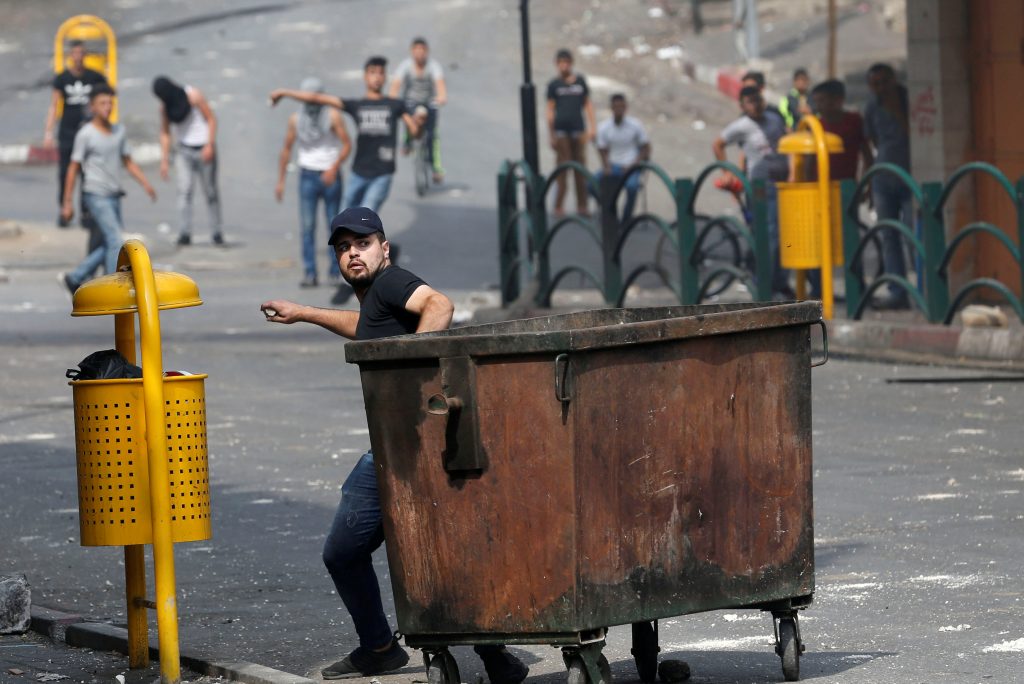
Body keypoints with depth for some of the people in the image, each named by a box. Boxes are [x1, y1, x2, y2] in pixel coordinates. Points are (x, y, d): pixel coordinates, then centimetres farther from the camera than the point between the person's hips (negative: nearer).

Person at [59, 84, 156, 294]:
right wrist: (68, 202, -6)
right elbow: (74, 167, -5)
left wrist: (146, 184, 5)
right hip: (96, 196, -7)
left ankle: (74, 278, 22)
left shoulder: (118, 131, 11)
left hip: (114, 196, 7)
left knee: (110, 245, 9)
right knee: (116, 242, -13)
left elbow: (128, 162, 18)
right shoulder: (85, 134, -8)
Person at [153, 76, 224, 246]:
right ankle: (184, 233, -15)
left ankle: (217, 232, 13)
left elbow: (211, 119, -8)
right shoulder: (165, 106, 2)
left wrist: (210, 146, -17)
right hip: (183, 151, 3)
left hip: (203, 150, -3)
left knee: (211, 192, 3)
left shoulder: (194, 96, -11)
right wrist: (164, 160, 2)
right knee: (184, 190, -11)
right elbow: (165, 133, 8)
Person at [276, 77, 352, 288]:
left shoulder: (332, 116, -5)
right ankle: (309, 274, -8)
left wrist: (334, 168, -23)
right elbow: (286, 149, 10)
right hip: (308, 175, 1)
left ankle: (335, 271, 14)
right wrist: (281, 181, 8)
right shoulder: (296, 119, 3)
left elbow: (347, 144, -9)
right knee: (307, 226, -8)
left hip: (330, 175, -1)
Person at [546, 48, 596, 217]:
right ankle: (558, 207, 2)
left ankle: (582, 206, 10)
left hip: (578, 127, 2)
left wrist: (591, 126, 7)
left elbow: (588, 104, 14)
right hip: (561, 129, -2)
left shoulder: (580, 81, 9)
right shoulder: (554, 84, 3)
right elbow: (550, 109, 3)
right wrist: (551, 135, -1)